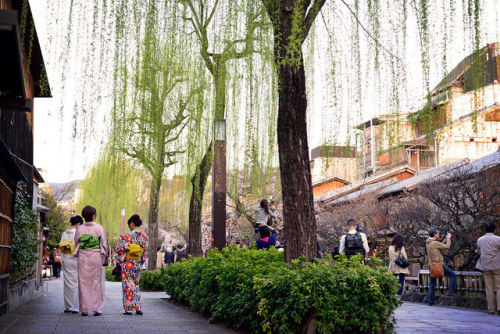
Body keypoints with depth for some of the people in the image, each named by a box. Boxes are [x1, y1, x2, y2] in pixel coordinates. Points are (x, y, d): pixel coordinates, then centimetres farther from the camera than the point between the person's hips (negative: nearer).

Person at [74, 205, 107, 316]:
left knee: (83, 282, 5)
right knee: (96, 281, 5)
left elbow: (76, 243, 6)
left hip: (83, 257, 2)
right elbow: (103, 244, -1)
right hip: (96, 256, -1)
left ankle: (84, 309, 5)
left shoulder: (80, 229, 1)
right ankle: (97, 308, 4)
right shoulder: (99, 228, -4)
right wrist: (103, 258, 9)